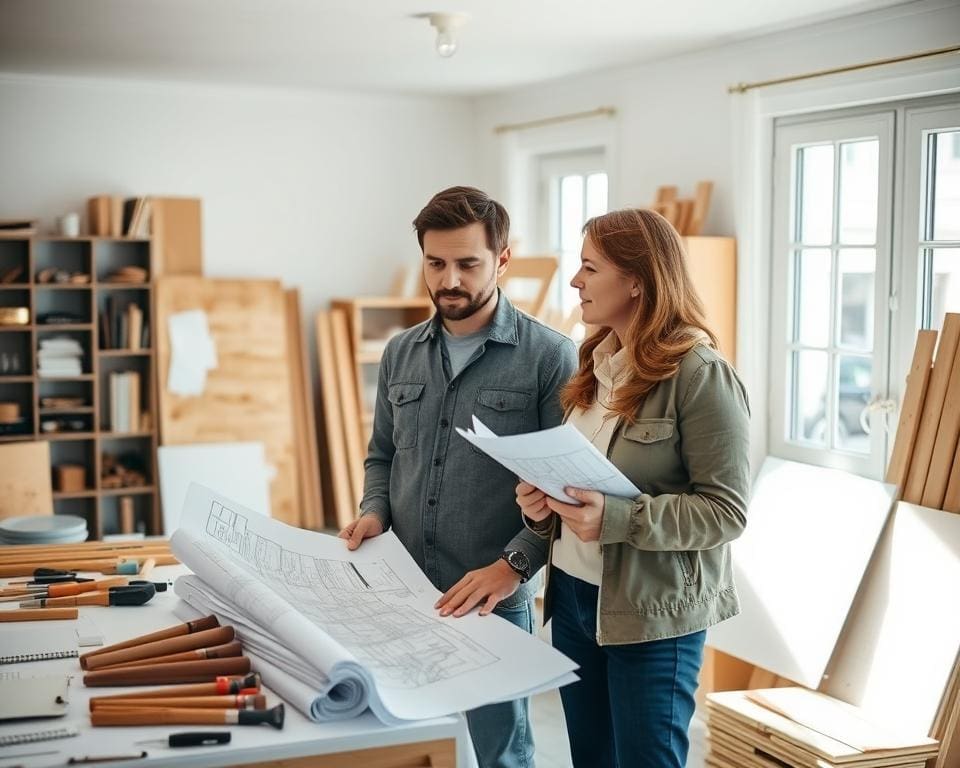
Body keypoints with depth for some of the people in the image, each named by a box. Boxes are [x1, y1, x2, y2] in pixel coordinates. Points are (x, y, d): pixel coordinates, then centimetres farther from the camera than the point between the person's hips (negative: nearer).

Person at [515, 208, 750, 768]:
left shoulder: (701, 374, -15)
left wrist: (618, 519, -27)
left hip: (653, 614, -7)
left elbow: (726, 511, -18)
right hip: (573, 596, 8)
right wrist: (545, 505, -1)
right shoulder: (597, 363, 9)